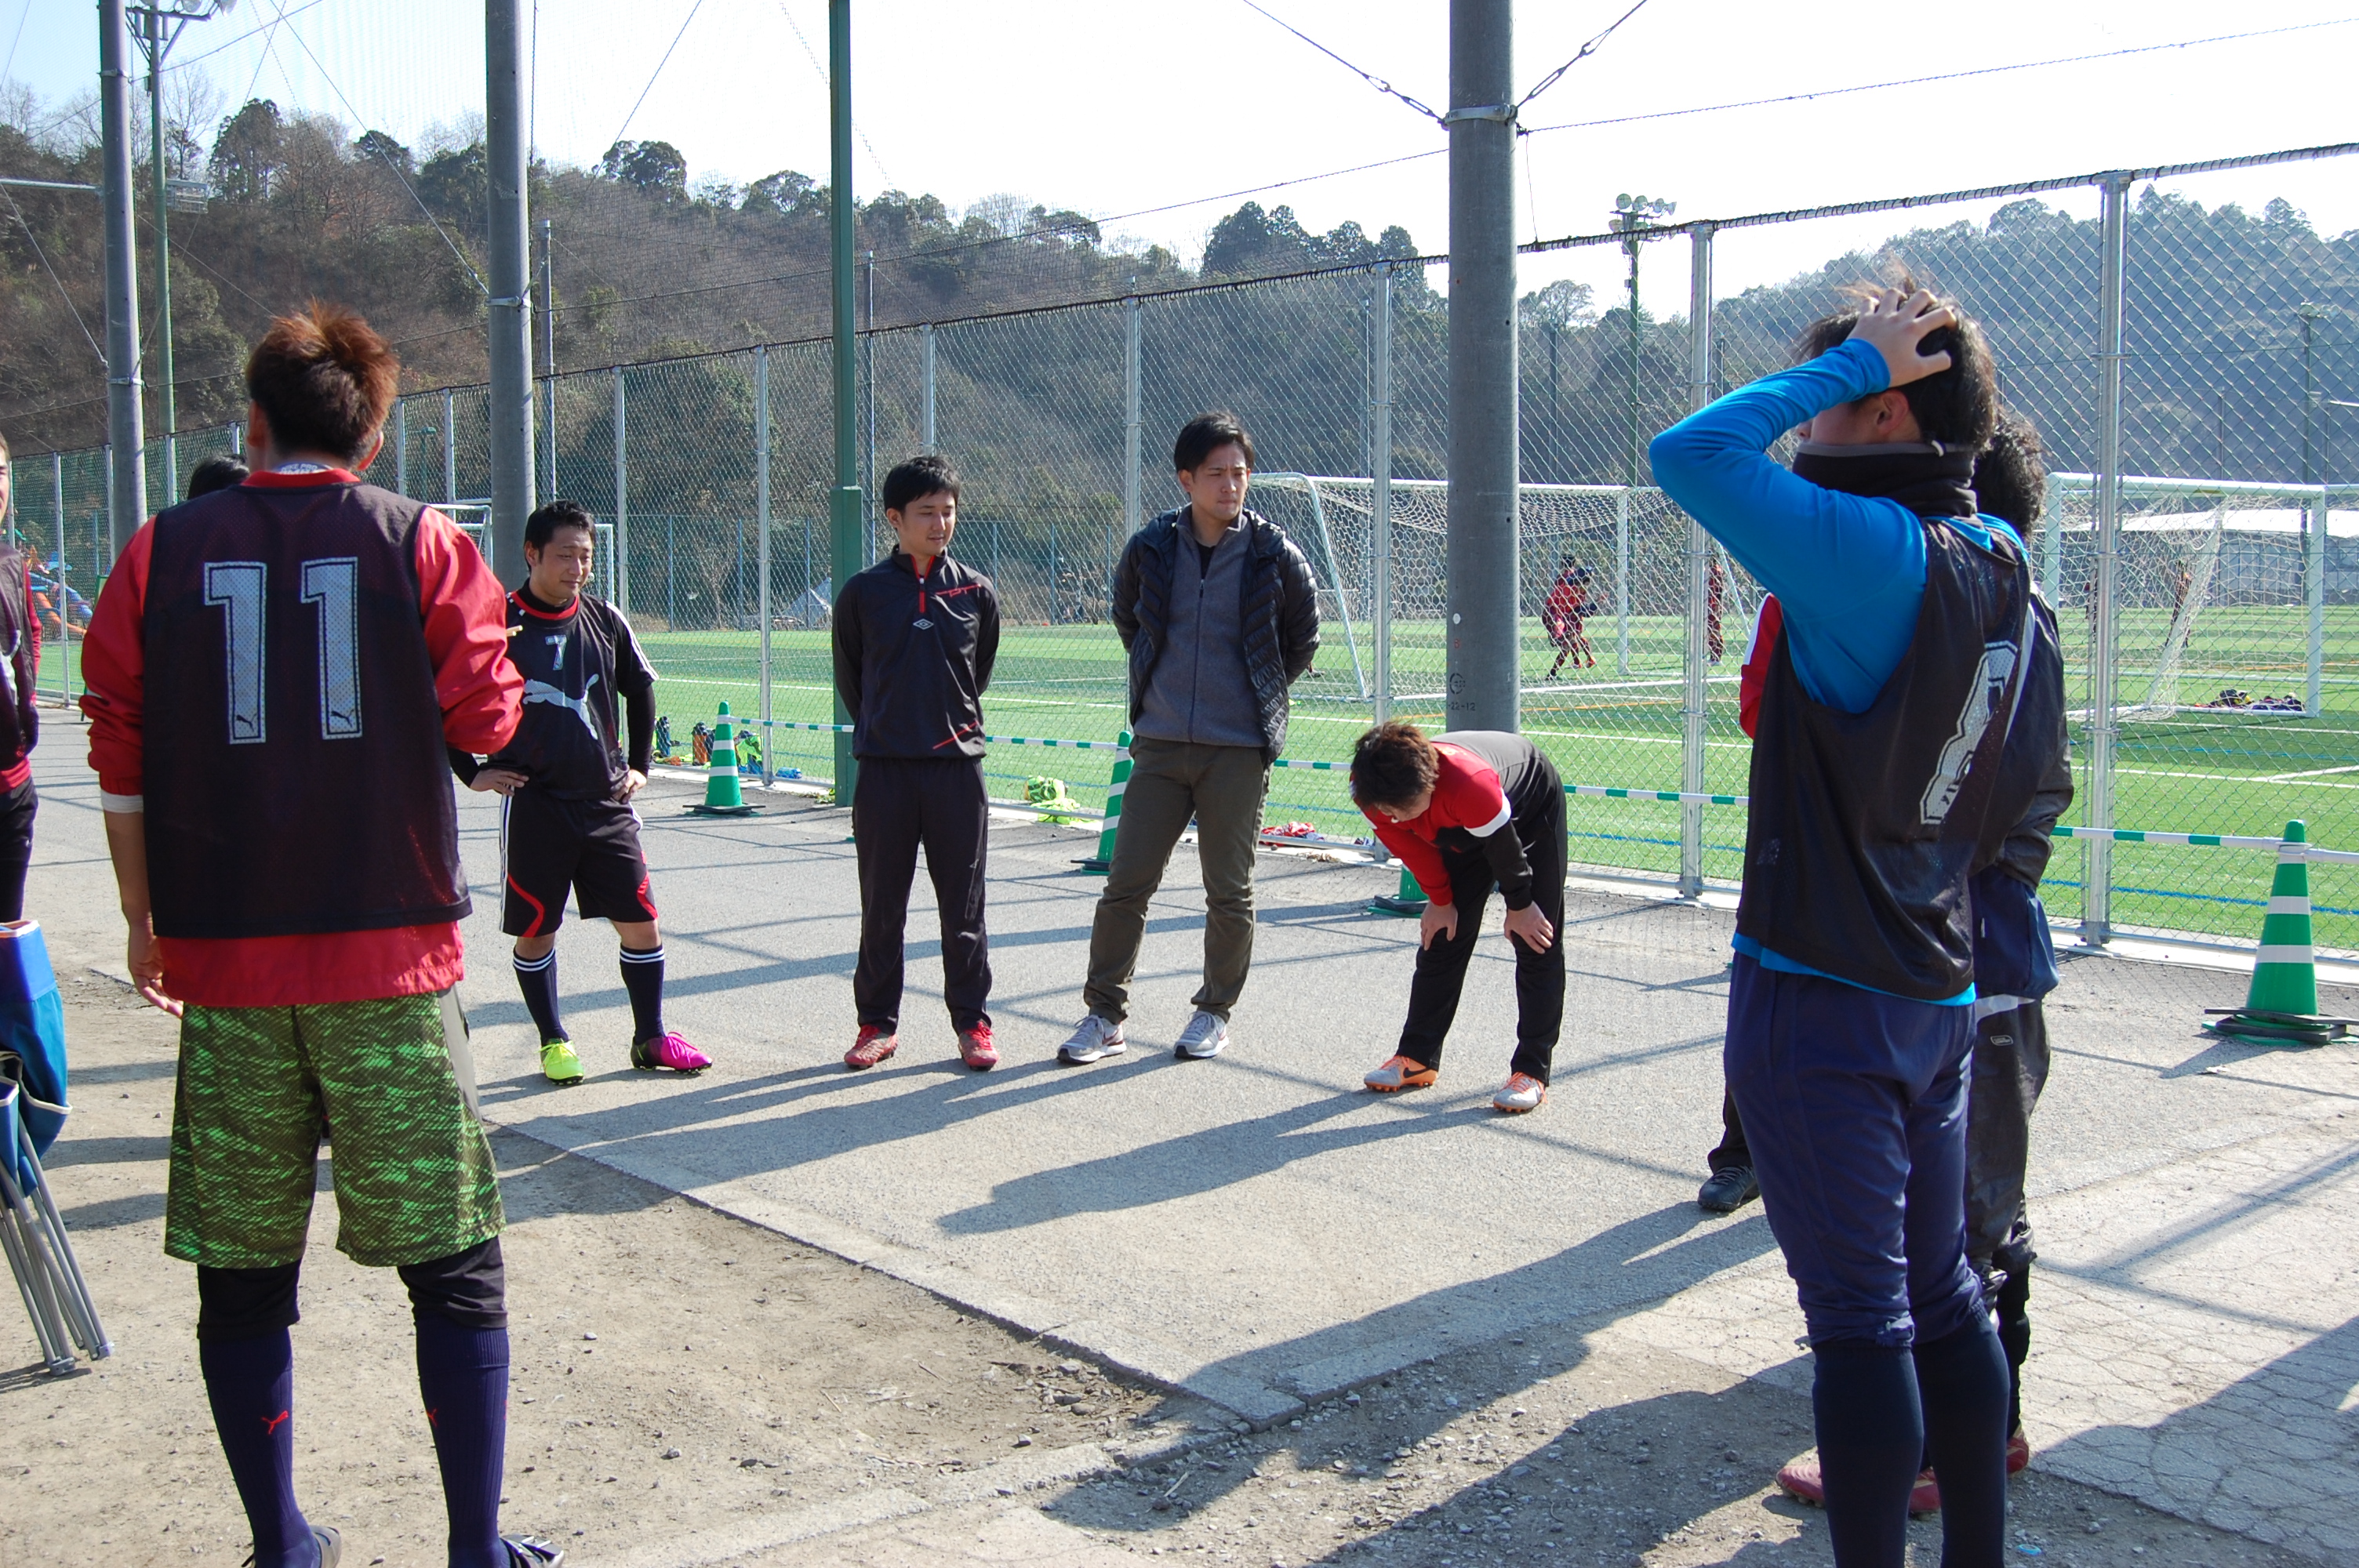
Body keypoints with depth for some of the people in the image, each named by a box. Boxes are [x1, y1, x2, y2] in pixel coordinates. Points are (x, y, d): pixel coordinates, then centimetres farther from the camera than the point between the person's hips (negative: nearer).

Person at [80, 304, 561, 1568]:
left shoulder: (164, 551, 4)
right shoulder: (421, 543, -1)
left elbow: (119, 753, 6)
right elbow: (486, 718, -2)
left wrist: (143, 920, 17)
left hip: (225, 960, 2)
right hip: (391, 959, -1)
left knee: (243, 1274, 12)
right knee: (454, 1269, 7)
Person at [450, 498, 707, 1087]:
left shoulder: (604, 620, 4)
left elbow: (641, 688, 20)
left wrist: (640, 764, 15)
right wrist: (471, 771, -3)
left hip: (608, 801, 3)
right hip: (532, 803, -3)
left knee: (641, 924, 3)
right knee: (536, 930, 6)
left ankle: (651, 1038, 17)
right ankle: (553, 1042, 22)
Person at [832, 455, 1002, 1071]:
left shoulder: (977, 592, 4)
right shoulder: (863, 593, 0)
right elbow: (849, 677, 11)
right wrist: (881, 727, 12)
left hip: (958, 766, 1)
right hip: (884, 771, 0)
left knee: (963, 906, 5)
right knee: (882, 907, 7)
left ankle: (971, 1020, 15)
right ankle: (878, 1021, 18)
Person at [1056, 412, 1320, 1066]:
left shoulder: (1274, 555, -4)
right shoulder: (1150, 548, 1)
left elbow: (1303, 637, 12)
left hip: (1239, 749, -2)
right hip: (1160, 743, 2)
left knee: (1229, 892, 6)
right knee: (1125, 883, 0)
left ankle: (1215, 1013, 22)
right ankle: (1104, 1016, 11)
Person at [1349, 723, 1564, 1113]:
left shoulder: (1470, 784, -46)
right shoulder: (1376, 794, -30)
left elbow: (1504, 847, -28)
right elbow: (1415, 850, -10)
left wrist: (1519, 907, -13)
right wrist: (1441, 901, -1)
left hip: (1532, 805, -5)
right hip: (1461, 830, 5)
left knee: (1535, 942, -8)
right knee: (1443, 936, 4)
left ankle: (1532, 1072, -6)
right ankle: (1418, 1057, 12)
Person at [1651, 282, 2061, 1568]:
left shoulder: (1873, 554, -20)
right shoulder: (2001, 567, 7)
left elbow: (1690, 454, -25)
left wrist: (1850, 360, -15)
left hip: (1819, 992, -9)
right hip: (1939, 989, 9)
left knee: (1859, 1314, -2)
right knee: (1940, 1292, 19)